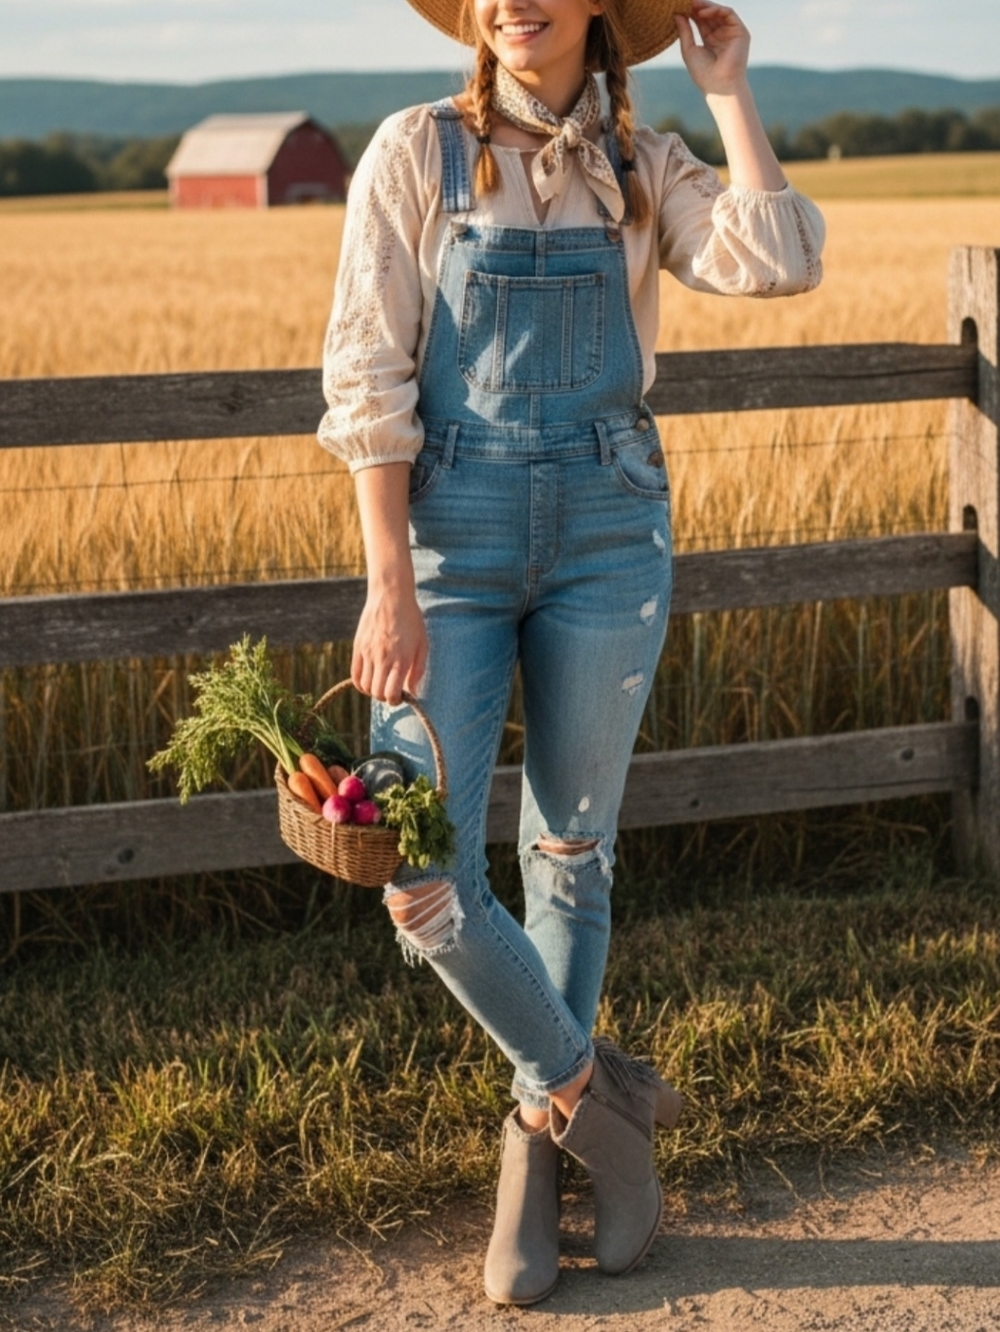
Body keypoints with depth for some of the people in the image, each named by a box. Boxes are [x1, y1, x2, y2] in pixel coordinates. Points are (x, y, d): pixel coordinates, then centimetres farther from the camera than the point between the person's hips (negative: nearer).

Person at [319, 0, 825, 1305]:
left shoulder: (643, 166, 6)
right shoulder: (417, 151, -1)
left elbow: (780, 265, -13)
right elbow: (366, 379, -6)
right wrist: (391, 586, -13)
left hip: (607, 534, 2)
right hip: (452, 532, -2)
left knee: (573, 853, 10)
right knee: (425, 882, -8)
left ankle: (541, 1139, 28)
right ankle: (594, 1091, 17)